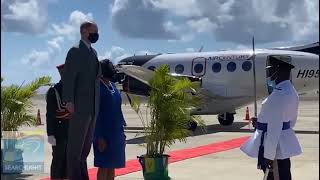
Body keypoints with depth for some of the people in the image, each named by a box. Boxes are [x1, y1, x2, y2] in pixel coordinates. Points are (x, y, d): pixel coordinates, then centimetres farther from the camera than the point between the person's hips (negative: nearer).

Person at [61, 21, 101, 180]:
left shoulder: (93, 52, 17)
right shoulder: (76, 51, -7)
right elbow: (68, 77, -14)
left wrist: (96, 105, 15)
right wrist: (69, 101, -22)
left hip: (92, 108, 8)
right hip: (80, 107, -8)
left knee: (86, 145, 14)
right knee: (75, 145, -2)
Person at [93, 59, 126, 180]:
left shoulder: (112, 86, 12)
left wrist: (122, 133, 16)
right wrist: (100, 137, -19)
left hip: (116, 132, 8)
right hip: (104, 133, -8)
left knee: (112, 165, 11)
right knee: (104, 166, -3)